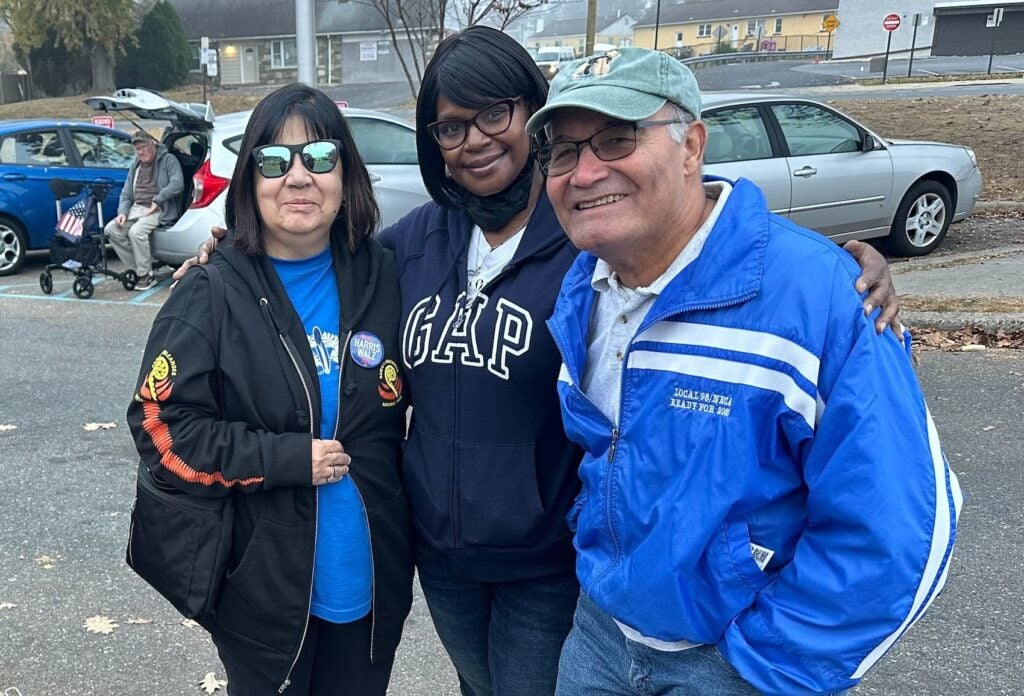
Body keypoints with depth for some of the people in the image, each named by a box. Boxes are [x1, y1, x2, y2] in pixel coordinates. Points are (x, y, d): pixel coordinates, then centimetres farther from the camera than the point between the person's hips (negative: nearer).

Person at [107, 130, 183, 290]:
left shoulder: (168, 160, 0)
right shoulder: (135, 166, 21)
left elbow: (177, 184, -17)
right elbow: (126, 194, 21)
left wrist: (157, 201, -18)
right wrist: (122, 212, 2)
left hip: (159, 210, -8)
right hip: (137, 208, 8)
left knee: (136, 231, -32)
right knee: (111, 229, -12)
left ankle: (146, 275, -20)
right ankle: (135, 269, -7)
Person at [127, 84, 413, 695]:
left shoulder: (383, 277, -3)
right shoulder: (211, 296, -11)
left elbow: (414, 387, 9)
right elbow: (162, 426, -11)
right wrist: (287, 457, -20)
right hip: (264, 592, -2)